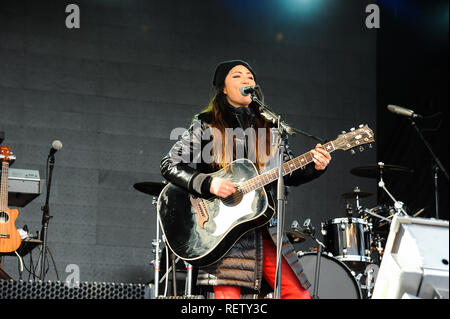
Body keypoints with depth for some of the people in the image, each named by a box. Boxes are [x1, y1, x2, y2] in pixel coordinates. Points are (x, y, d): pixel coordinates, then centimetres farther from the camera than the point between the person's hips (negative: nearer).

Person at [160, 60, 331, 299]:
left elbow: (289, 175, 17)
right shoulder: (206, 125, 4)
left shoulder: (268, 128, 16)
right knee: (228, 293, -17)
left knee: (299, 293, -5)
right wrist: (209, 184, -16)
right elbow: (169, 165, -2)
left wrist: (315, 167, -3)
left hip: (265, 229, 4)